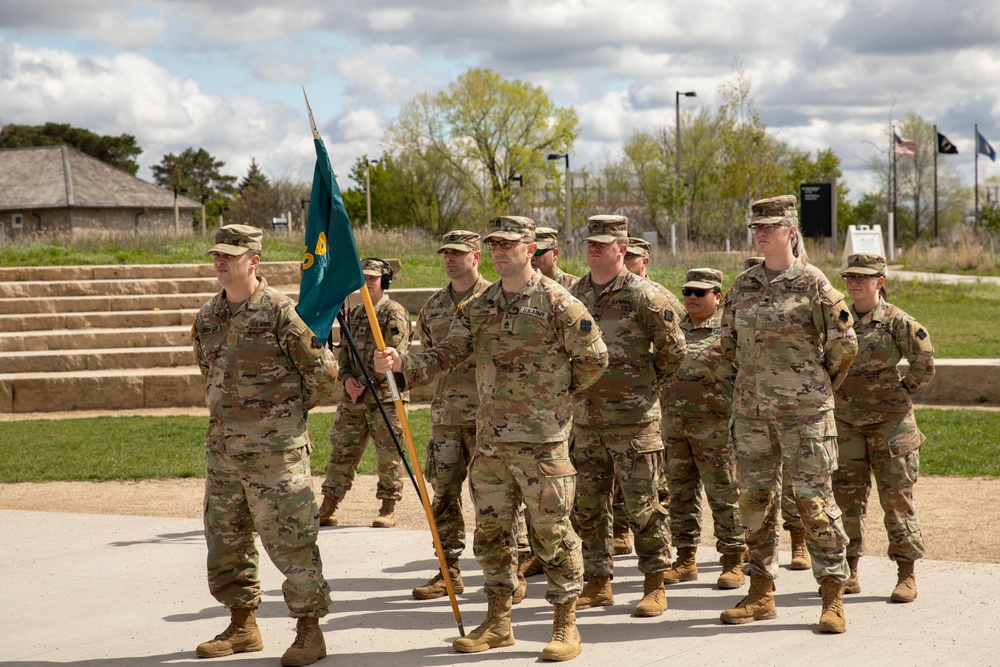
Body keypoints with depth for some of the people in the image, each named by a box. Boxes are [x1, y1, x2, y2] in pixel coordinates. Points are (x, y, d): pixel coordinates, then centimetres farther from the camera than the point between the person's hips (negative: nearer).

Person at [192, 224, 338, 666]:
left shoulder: (279, 312, -11)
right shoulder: (208, 317, 10)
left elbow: (324, 372, -7)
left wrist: (288, 411, 3)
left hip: (274, 450, -7)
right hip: (222, 447, 7)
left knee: (290, 540, -5)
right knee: (225, 538, 13)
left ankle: (309, 631, 4)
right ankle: (242, 627, 26)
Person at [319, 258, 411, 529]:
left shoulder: (394, 313, -6)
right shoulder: (354, 314, 17)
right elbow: (344, 350, 17)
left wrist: (364, 383, -14)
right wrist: (347, 378, -3)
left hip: (385, 396, -7)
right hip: (353, 396, 7)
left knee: (389, 454, -1)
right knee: (342, 450, 6)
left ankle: (388, 510, 8)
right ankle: (328, 509, 11)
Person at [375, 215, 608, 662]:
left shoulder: (558, 302, -7)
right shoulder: (479, 307, 10)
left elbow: (594, 359, -2)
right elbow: (446, 356, 6)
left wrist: (557, 395, 5)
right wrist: (402, 364, -11)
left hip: (541, 440, -6)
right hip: (490, 440, 6)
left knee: (551, 531, -1)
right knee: (491, 530, 11)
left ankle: (566, 626, 9)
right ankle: (498, 623, 23)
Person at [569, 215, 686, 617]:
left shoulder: (643, 295, -9)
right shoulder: (575, 294, 9)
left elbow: (673, 349, -3)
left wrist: (647, 385, 6)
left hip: (632, 418, -6)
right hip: (586, 417, 6)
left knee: (642, 505, -2)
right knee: (588, 506, 9)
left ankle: (655, 585, 8)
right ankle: (597, 583, 20)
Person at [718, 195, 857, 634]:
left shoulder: (811, 283, -7)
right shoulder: (743, 284, 9)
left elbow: (843, 344, -3)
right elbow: (729, 341, 21)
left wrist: (819, 385, 7)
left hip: (803, 410, -5)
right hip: (751, 408, 5)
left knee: (813, 498, -5)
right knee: (755, 497, 8)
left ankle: (833, 599, 2)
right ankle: (761, 595, 18)